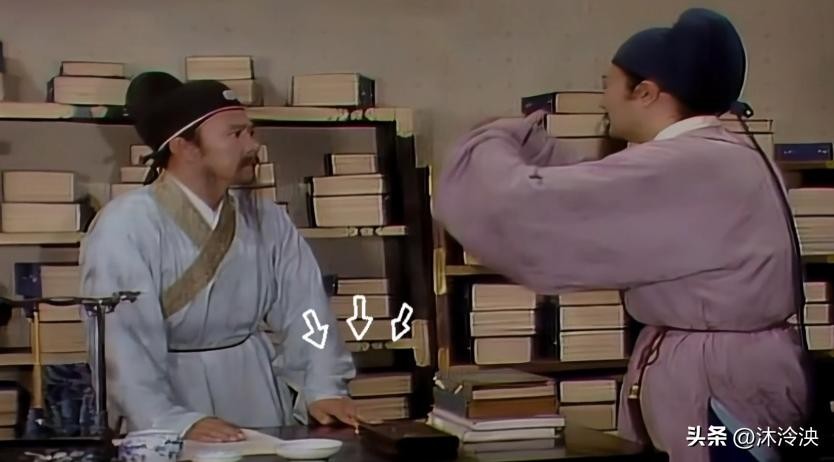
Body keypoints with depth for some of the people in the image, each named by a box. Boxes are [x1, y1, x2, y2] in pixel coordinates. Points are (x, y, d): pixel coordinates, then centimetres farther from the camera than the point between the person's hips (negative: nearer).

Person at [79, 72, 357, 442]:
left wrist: (323, 388, -14)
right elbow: (123, 342, -19)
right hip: (174, 386, -3)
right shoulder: (126, 226, -12)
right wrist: (175, 422, -29)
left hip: (258, 387, 3)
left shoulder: (268, 220, 6)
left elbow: (303, 309, 0)